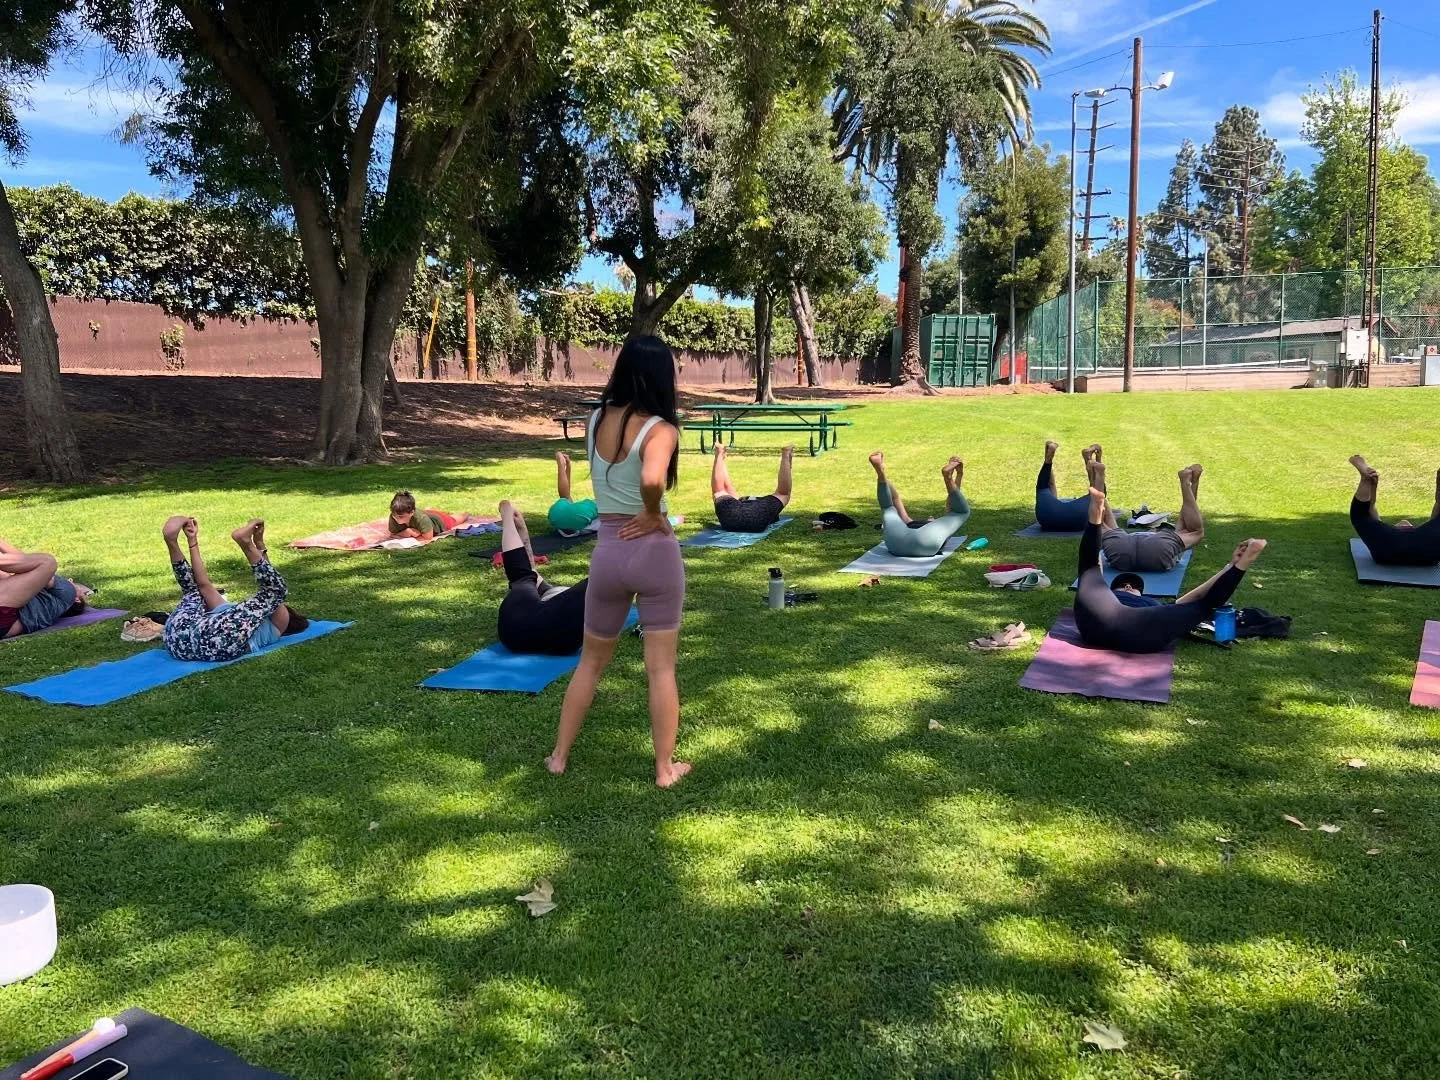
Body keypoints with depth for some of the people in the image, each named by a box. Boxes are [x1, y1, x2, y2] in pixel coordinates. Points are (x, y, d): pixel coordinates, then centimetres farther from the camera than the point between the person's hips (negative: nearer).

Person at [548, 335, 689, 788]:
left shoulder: (596, 420, 2)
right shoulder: (659, 429, -15)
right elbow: (651, 479, -34)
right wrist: (654, 515, -18)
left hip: (607, 551, 4)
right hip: (654, 550, -4)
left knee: (591, 661, 20)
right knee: (661, 668, 8)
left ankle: (559, 756, 28)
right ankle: (665, 768, 17)